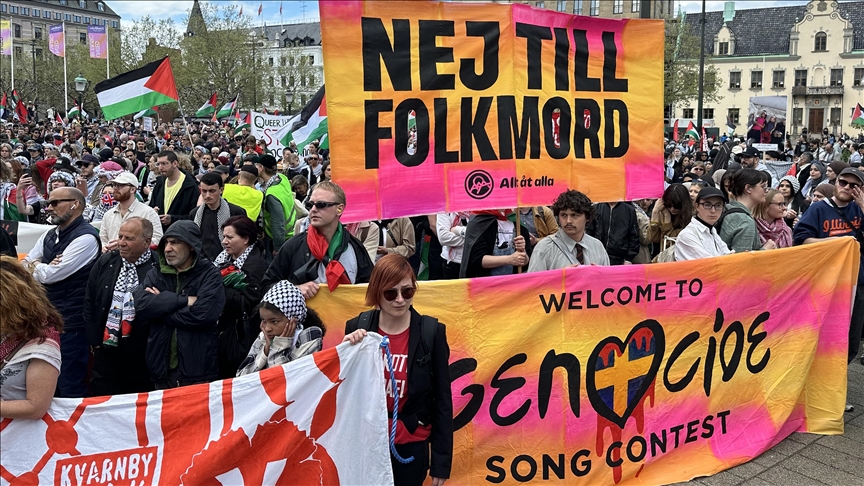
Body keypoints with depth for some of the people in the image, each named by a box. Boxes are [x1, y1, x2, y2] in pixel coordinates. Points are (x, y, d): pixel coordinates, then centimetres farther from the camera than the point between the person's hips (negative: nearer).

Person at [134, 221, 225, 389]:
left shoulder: (209, 275, -4)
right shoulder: (156, 274, 8)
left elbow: (202, 313, -20)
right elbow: (140, 305, -9)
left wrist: (159, 306, -9)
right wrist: (184, 300, -16)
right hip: (161, 370, 4)